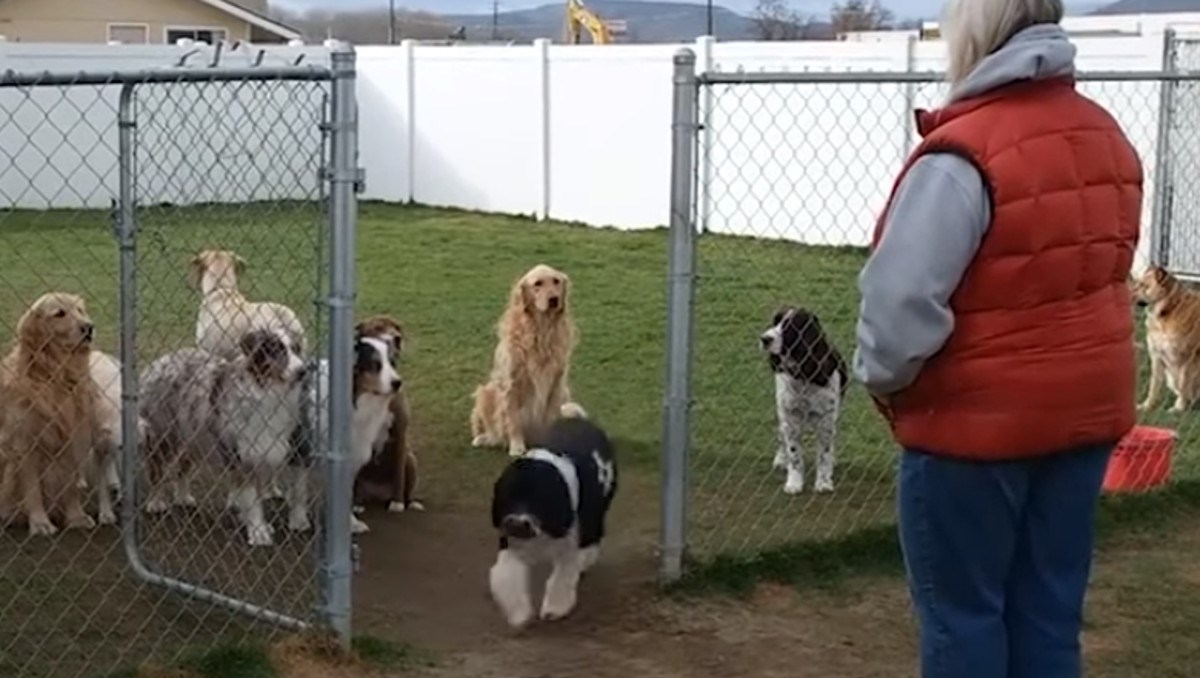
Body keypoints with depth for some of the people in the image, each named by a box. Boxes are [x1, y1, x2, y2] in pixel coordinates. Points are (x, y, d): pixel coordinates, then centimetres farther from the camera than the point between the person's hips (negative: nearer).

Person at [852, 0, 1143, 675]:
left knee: (962, 613, 7)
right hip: (1087, 407, 7)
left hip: (976, 419, -7)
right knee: (1050, 613, 14)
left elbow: (903, 298, -24)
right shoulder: (1106, 137, 5)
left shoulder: (963, 153, -21)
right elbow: (1100, 271, 11)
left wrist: (884, 378, -7)